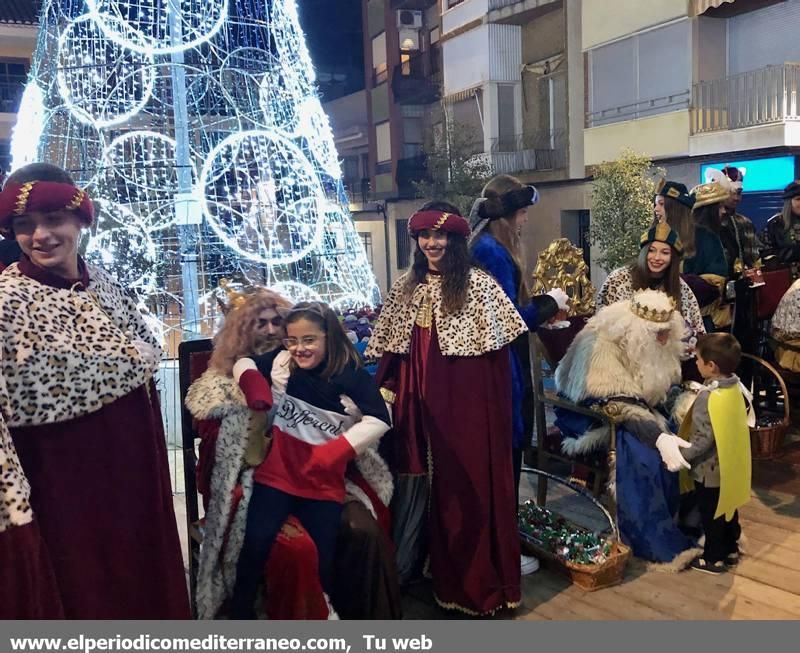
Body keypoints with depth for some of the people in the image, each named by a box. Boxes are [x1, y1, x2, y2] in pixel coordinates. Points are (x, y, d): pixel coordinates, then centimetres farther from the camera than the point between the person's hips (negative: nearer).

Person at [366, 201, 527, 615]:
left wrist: (496, 405, -10)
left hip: (468, 402, -4)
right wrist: (386, 389, 2)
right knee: (417, 480, 11)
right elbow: (392, 349, 11)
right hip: (420, 403, 5)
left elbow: (499, 348, -7)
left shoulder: (479, 284, -6)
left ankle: (479, 581, 18)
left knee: (470, 483, 2)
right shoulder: (406, 286, 9)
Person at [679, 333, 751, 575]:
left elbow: (704, 439, -27)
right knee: (727, 509, 23)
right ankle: (731, 550, 39)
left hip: (711, 469, -8)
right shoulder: (735, 388, -3)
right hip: (731, 465, 8)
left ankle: (714, 559, 24)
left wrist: (681, 456, -18)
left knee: (711, 515, 9)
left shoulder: (708, 396, -29)